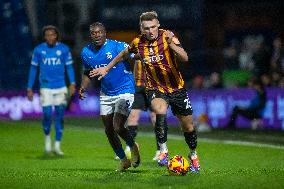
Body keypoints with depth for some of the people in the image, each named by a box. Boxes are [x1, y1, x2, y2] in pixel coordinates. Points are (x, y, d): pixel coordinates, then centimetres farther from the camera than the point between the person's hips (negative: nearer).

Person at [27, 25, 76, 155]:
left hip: (61, 87, 1)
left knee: (60, 116, 1)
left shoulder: (64, 49, 1)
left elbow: (69, 67, 3)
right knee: (47, 114, -10)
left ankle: (57, 146, 10)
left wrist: (72, 83, -11)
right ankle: (47, 137, 19)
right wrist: (29, 88, 6)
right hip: (46, 87, -1)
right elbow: (33, 69, 8)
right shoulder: (38, 50, 2)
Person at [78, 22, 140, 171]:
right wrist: (83, 88, 1)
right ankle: (123, 160, 28)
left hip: (125, 92, -6)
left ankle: (133, 147, 14)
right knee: (109, 130, 9)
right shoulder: (86, 53, 1)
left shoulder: (117, 46, -18)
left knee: (118, 128, -17)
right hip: (106, 95, 6)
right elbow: (87, 73, 17)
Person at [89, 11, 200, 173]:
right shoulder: (138, 43, -8)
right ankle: (163, 151, -22)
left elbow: (185, 58, -30)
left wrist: (171, 44, -44)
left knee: (188, 127, 9)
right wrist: (107, 68, 20)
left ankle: (193, 155, 37)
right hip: (155, 89, 0)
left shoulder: (168, 37, -17)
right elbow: (124, 54, 15)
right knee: (160, 111, -33)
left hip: (177, 88, 0)